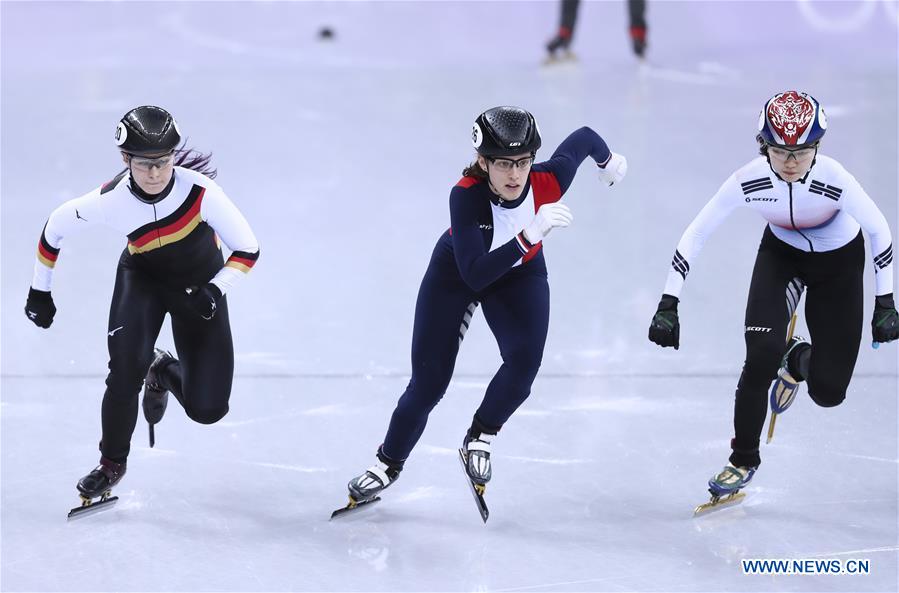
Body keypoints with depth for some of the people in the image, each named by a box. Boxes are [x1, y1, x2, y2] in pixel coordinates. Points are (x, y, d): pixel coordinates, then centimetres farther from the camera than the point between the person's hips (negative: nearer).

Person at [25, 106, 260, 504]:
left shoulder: (199, 189, -34)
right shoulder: (110, 201, -29)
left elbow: (247, 250, -23)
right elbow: (55, 228, -9)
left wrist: (214, 291, -36)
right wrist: (40, 291, 0)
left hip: (200, 283, 0)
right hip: (143, 279, 0)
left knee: (207, 408, -6)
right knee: (126, 369, -24)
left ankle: (164, 373, 30)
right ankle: (112, 462, 2)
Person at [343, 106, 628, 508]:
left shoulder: (548, 180, -32)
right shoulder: (466, 195, -38)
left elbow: (582, 138, -9)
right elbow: (475, 275, -44)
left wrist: (608, 159, 13)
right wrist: (530, 235, -54)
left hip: (520, 275, 2)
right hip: (456, 273, -2)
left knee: (524, 362, -22)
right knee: (428, 382, -2)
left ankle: (480, 437, 4)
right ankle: (389, 462, 23)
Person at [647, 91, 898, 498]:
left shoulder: (833, 179, -36)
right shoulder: (749, 180, -31)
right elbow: (696, 234, -21)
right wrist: (668, 306, -25)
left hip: (839, 261, -1)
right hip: (781, 252, 1)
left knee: (827, 391, -4)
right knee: (761, 356, -22)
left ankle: (798, 361, 35)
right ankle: (744, 458, 1)